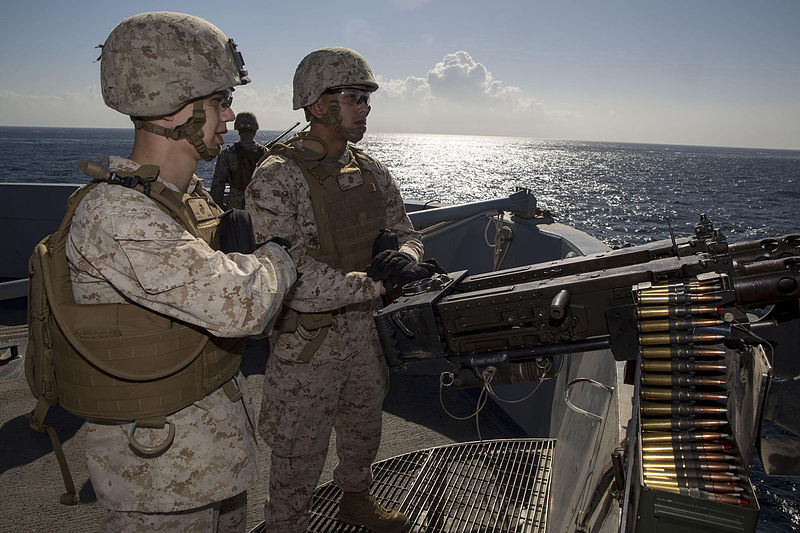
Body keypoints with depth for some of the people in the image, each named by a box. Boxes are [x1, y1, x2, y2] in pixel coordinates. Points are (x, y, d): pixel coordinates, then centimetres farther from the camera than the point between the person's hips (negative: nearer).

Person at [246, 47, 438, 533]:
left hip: (367, 332, 7)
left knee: (364, 431, 27)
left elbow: (407, 234, 8)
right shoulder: (277, 177, -20)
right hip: (307, 344, -7)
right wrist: (374, 283, -24)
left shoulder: (372, 172, 3)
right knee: (299, 456, 11)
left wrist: (403, 255, -17)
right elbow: (288, 276, -28)